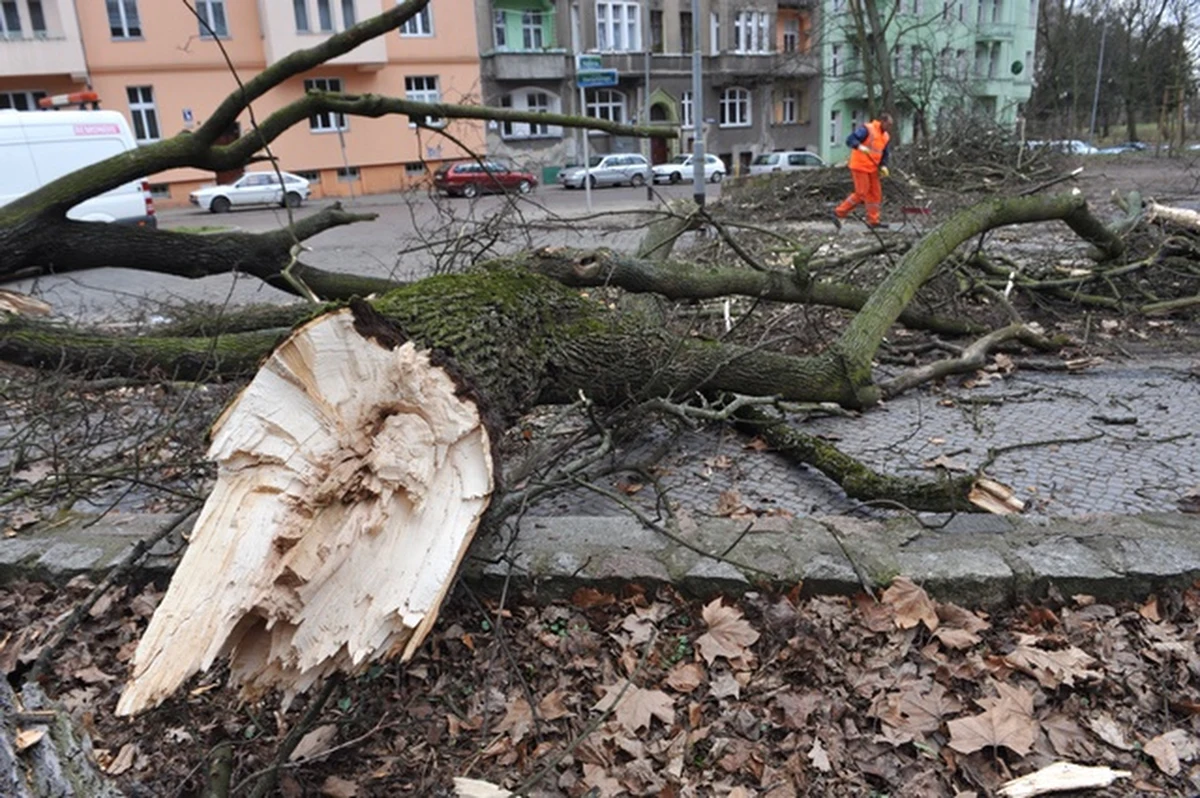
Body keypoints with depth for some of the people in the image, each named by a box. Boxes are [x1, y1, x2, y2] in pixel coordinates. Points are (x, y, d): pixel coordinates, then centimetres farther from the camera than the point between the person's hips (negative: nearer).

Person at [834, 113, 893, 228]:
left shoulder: (886, 136, 11)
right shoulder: (866, 129, -13)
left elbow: (884, 154, 17)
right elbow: (850, 139, -21)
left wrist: (883, 166, -1)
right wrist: (860, 146, -38)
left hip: (872, 168, 8)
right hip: (860, 166, -8)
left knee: (876, 194, 5)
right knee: (861, 193, -9)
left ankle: (873, 221, 11)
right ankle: (839, 212, 3)